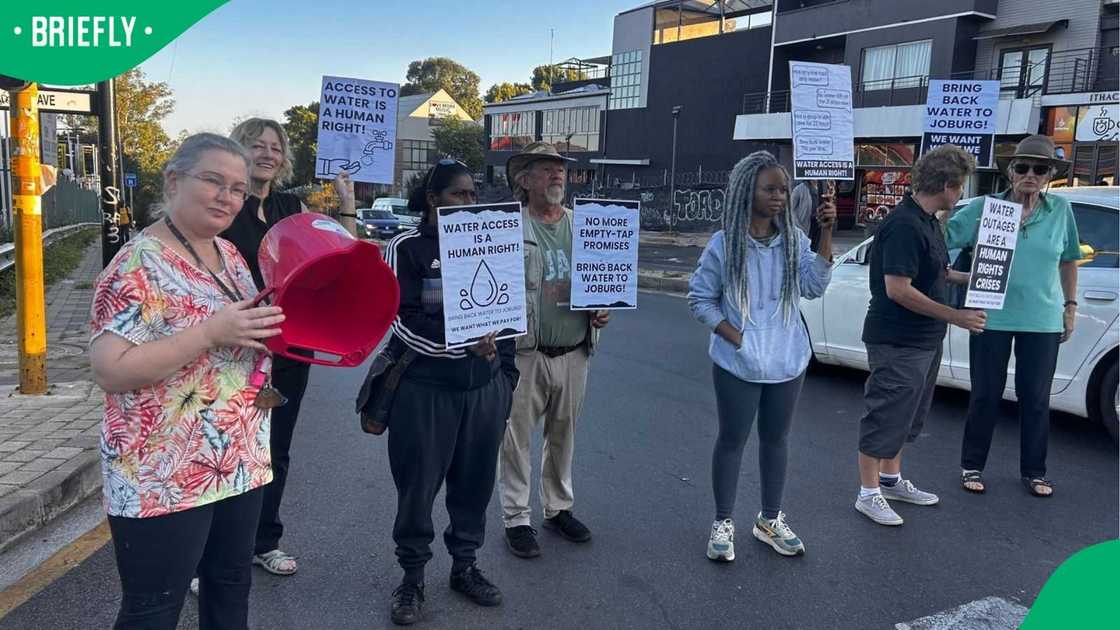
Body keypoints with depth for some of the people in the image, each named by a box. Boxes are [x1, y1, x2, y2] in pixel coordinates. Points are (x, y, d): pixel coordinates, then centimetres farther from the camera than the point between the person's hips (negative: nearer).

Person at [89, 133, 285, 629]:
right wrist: (211, 332, -28)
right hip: (163, 480, -8)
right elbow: (110, 371, -23)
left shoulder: (229, 254, 8)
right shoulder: (139, 264, -17)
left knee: (231, 588, 21)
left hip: (240, 463, 8)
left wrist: (273, 322, 0)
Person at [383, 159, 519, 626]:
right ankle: (412, 577, 23)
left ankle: (465, 566, 31)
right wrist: (465, 341, -24)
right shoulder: (407, 249, -5)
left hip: (485, 389, 4)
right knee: (418, 486, 5)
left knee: (475, 482, 12)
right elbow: (404, 322, -14)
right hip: (425, 390, -4)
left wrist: (506, 375, 11)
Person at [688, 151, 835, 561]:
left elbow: (813, 287, -10)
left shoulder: (793, 239, 1)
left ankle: (770, 521, 31)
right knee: (732, 440, 7)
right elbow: (700, 299, -5)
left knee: (775, 440, 15)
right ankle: (723, 523, 22)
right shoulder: (724, 244, -9)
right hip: (738, 364, -4)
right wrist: (735, 337, -14)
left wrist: (825, 235, -18)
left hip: (787, 361, 4)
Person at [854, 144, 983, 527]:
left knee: (906, 417, 20)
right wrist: (955, 317, -22)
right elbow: (898, 288, -27)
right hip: (898, 342, -10)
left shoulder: (928, 221, 10)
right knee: (886, 417, 0)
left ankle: (891, 480, 35)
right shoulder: (904, 226, -22)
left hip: (924, 339, 10)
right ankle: (868, 494, 12)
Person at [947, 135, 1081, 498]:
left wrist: (1070, 306, 11)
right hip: (992, 318, -2)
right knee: (985, 396, 7)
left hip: (1042, 320, 2)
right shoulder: (984, 208, -5)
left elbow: (1068, 261, 12)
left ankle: (1033, 471, 26)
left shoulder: (1061, 210, 3)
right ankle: (972, 466, 22)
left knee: (1036, 399, 11)